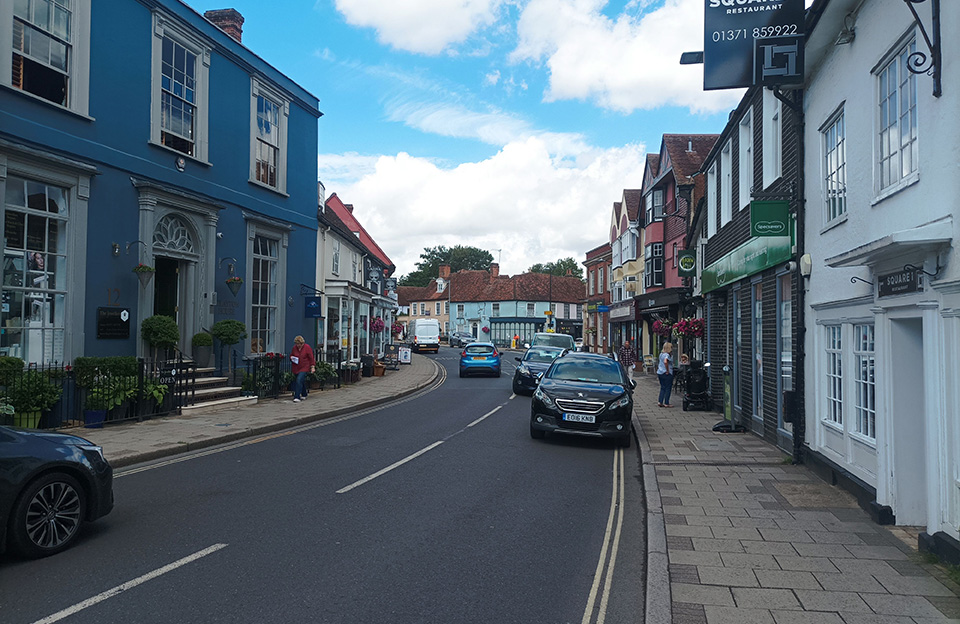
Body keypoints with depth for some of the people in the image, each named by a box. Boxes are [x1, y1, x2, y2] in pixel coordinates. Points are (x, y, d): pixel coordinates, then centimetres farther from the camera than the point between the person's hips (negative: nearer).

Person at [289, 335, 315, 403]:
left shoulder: (307, 347, -8)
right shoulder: (294, 347, 4)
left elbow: (311, 358, -3)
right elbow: (291, 355, 18)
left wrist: (312, 367, -7)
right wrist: (291, 358, -5)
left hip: (304, 367, -5)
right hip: (295, 368, 5)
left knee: (299, 380, -19)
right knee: (302, 381, 14)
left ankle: (297, 397, -19)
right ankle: (304, 395, 35)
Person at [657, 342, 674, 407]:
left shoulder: (661, 354, 12)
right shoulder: (667, 355, -17)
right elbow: (665, 362, -35)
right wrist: (667, 371, -26)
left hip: (659, 373, 8)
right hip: (667, 374, -8)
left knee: (662, 388, 15)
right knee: (668, 388, 1)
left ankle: (660, 402, 11)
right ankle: (666, 403, 4)